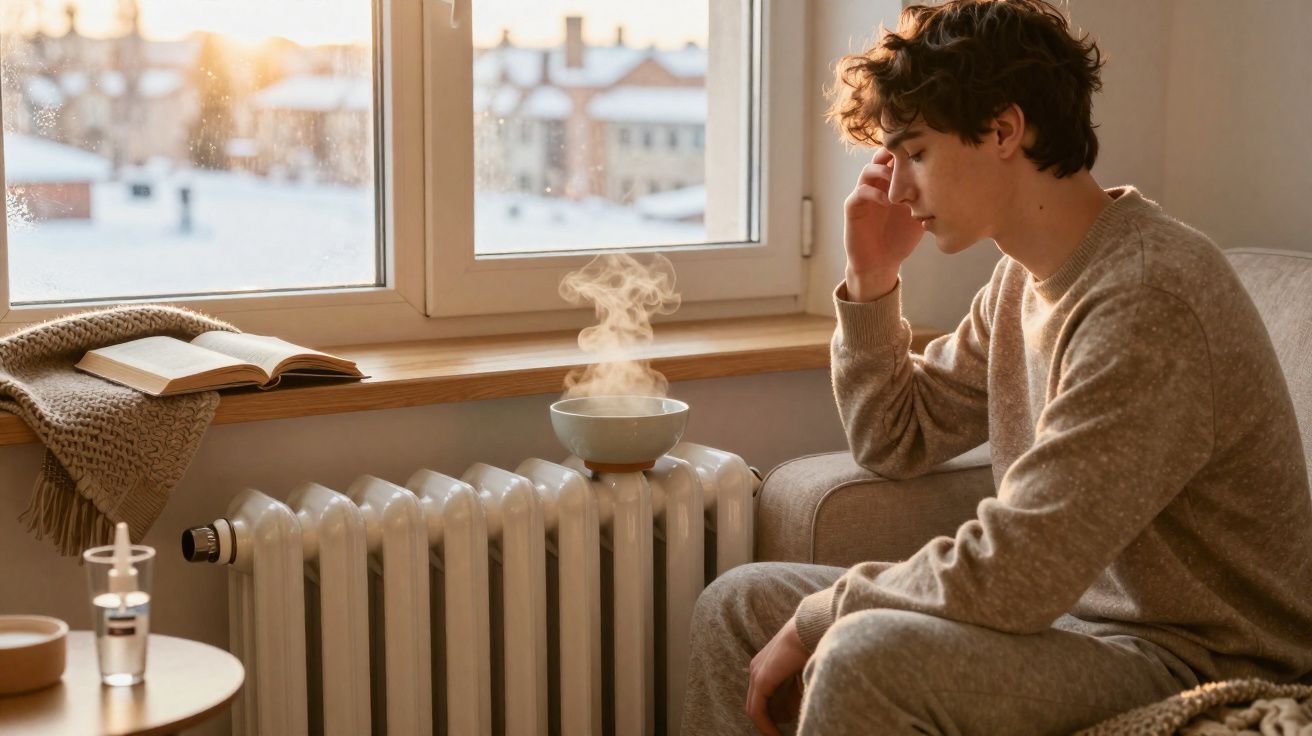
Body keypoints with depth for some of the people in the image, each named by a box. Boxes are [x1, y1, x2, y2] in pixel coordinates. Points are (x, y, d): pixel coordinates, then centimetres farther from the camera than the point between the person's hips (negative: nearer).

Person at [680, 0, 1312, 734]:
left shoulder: (1146, 296, -25)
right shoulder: (1026, 277, 6)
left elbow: (1007, 574, -28)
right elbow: (894, 442, 17)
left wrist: (818, 615, -13)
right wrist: (872, 278, 3)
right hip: (1068, 610, 9)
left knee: (865, 655, -33)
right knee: (736, 606, 6)